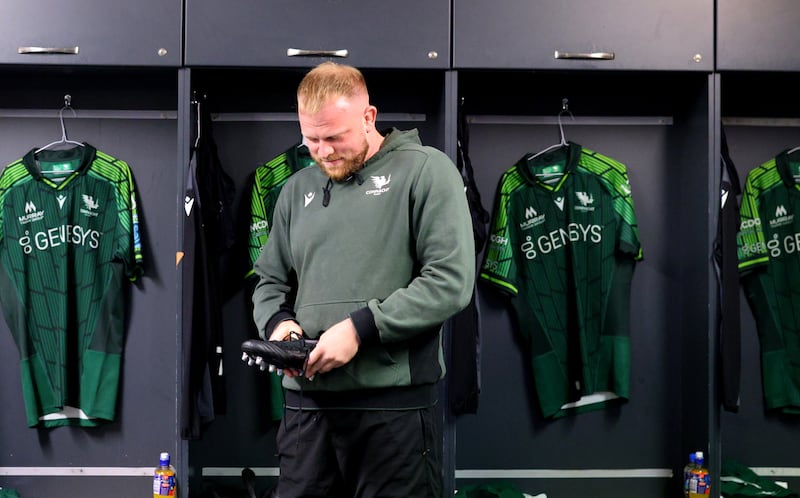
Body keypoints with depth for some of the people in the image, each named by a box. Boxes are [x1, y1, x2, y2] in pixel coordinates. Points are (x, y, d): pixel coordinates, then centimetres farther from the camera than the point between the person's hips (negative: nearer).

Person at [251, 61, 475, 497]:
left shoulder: (425, 170, -2)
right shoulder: (297, 190, 16)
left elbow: (451, 281, -10)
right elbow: (270, 281, 23)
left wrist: (361, 328, -15)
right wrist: (278, 322, 0)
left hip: (394, 401, -4)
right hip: (306, 401, 5)